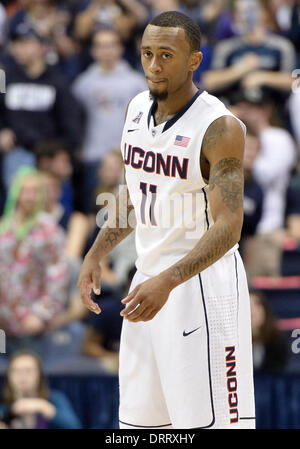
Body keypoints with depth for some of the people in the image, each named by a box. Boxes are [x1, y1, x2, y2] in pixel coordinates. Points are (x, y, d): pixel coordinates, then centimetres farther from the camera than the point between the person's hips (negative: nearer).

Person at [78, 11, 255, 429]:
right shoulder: (138, 109, 7)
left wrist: (167, 281, -33)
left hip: (203, 283, -8)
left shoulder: (220, 128, -18)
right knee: (139, 417, 11)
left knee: (213, 420, -7)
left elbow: (228, 227, -23)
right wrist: (96, 254, 11)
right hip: (149, 277, 8)